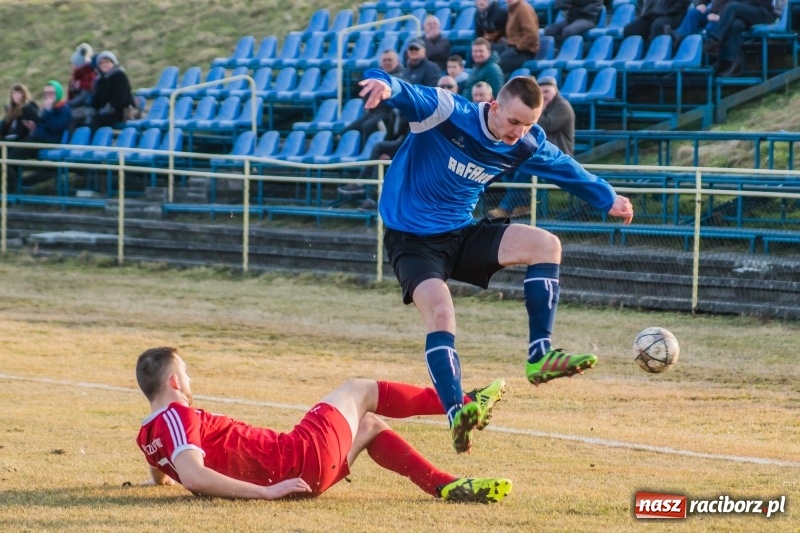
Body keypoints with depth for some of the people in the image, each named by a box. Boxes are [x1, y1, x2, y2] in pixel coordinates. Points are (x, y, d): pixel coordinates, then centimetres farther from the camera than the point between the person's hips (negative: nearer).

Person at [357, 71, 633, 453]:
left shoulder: (526, 145, -4)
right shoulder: (446, 113, -21)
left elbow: (564, 167, 16)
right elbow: (406, 95, -37)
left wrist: (608, 199, 21)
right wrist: (385, 85, -61)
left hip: (463, 234, 6)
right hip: (412, 239, -6)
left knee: (546, 244, -11)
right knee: (441, 314, -29)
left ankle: (539, 357, -13)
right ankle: (455, 415, -35)